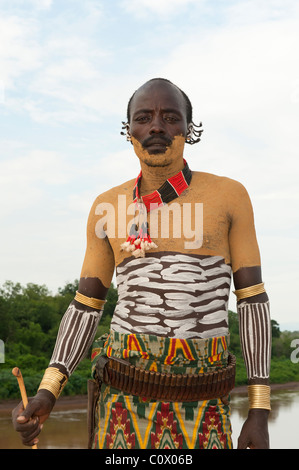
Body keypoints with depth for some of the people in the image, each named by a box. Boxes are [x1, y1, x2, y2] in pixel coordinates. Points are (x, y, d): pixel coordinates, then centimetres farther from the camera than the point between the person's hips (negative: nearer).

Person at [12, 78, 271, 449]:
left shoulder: (229, 195, 0)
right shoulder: (108, 207, 5)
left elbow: (252, 300, 0)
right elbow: (85, 307, 8)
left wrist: (259, 411, -5)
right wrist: (46, 394, -6)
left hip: (202, 410, -1)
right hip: (124, 402, 1)